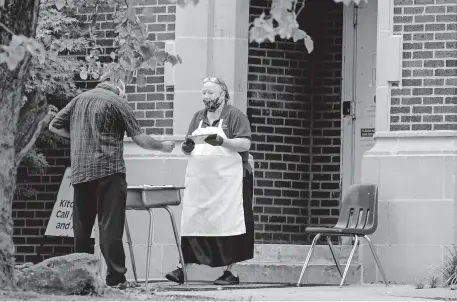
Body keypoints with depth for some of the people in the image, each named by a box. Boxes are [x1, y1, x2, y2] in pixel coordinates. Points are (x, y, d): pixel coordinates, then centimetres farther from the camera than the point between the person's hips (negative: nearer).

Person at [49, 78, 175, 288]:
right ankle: (115, 277, -11)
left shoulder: (79, 100, 13)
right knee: (110, 226, -7)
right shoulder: (118, 103, -1)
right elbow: (140, 139, -3)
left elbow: (54, 126, 15)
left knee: (82, 226, 12)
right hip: (108, 170, -5)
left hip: (80, 171, 5)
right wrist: (162, 146, 12)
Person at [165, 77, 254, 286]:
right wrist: (187, 147, -5)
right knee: (191, 223, -2)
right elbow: (188, 148, 19)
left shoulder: (234, 116, 1)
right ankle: (182, 267, -4)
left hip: (227, 181, -5)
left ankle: (231, 271, -1)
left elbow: (245, 144, -8)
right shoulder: (198, 117, 18)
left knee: (227, 225, -5)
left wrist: (223, 141, -22)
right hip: (199, 180, 5)